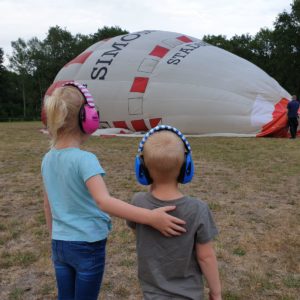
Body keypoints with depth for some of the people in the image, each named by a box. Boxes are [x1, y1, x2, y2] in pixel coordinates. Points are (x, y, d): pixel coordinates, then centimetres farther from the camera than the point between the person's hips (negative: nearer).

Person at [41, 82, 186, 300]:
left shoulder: (48, 159, -1)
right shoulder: (84, 159, -23)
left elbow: (48, 204, 9)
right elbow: (104, 202, -37)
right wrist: (151, 218, -42)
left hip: (60, 244, 6)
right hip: (88, 246, -6)